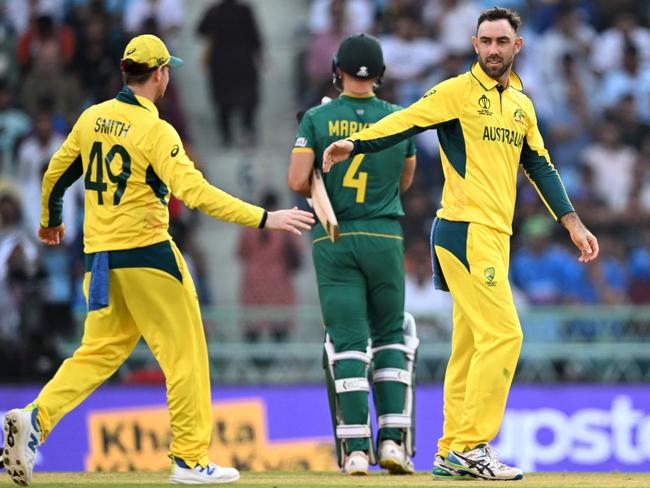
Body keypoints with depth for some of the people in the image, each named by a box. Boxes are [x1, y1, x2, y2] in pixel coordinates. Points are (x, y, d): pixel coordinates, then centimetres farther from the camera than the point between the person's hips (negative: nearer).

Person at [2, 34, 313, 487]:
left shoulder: (91, 119, 7)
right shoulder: (155, 131, -14)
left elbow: (55, 175, 17)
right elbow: (194, 191, -24)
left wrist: (50, 221, 37)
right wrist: (264, 218, -25)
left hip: (99, 255, 7)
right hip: (146, 253, -7)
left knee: (100, 350, 12)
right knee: (185, 353, 3)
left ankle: (36, 417, -8)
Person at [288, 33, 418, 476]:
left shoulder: (318, 119, -4)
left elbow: (298, 181, -10)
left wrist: (323, 193, 9)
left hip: (333, 240, -1)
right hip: (384, 238, 1)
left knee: (347, 341, 0)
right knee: (391, 335, 13)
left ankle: (356, 448, -8)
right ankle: (393, 439, 2)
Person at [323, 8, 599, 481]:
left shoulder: (521, 105, 18)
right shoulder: (458, 91, -4)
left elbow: (541, 167, 21)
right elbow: (407, 121, -15)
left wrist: (572, 222, 14)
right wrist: (356, 143, -30)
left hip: (495, 237, 8)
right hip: (466, 230, -8)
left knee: (471, 346, 9)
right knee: (503, 334, -14)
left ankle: (452, 455, 12)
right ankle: (470, 448, -12)